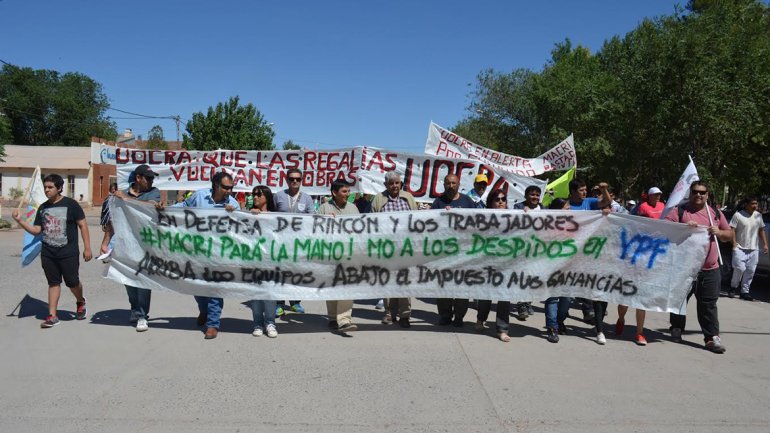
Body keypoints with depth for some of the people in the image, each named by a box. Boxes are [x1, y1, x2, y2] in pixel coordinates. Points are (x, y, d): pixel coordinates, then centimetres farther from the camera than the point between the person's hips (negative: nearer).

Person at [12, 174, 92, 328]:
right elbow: (36, 230, 9)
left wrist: (87, 248, -8)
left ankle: (80, 302, 32)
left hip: (68, 253, -4)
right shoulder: (43, 208, 9)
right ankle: (52, 316, 14)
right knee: (53, 283, 9)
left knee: (72, 282, 2)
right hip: (48, 254, 5)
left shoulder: (70, 204, -6)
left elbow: (83, 225, -5)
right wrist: (19, 220, -5)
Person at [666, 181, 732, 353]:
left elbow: (729, 234, 17)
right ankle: (676, 330, 25)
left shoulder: (715, 213, 12)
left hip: (710, 269, 3)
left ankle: (712, 337, 5)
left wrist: (719, 232, -5)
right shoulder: (679, 211, -1)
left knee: (708, 304, 3)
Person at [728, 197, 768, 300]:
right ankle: (733, 287, 10)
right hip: (740, 248, -5)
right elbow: (732, 230, -8)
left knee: (750, 271, 4)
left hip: (753, 249, 5)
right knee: (740, 268, -13)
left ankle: (745, 292, 13)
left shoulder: (758, 216, 9)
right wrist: (734, 245, -15)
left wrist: (765, 244, 11)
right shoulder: (738, 215, -7)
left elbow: (761, 230, 18)